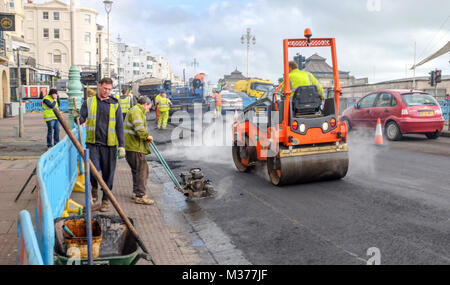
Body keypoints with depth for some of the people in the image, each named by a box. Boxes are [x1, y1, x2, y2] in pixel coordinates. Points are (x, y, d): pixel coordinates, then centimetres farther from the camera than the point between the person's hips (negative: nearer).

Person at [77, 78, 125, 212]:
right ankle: (94, 187, 20)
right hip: (93, 143, 0)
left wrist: (122, 145, -3)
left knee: (108, 173, 5)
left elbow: (119, 126, 4)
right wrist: (77, 117, -18)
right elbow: (82, 119, 7)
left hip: (109, 145, 0)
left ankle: (106, 200, 20)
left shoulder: (115, 105, 5)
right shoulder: (89, 102, 6)